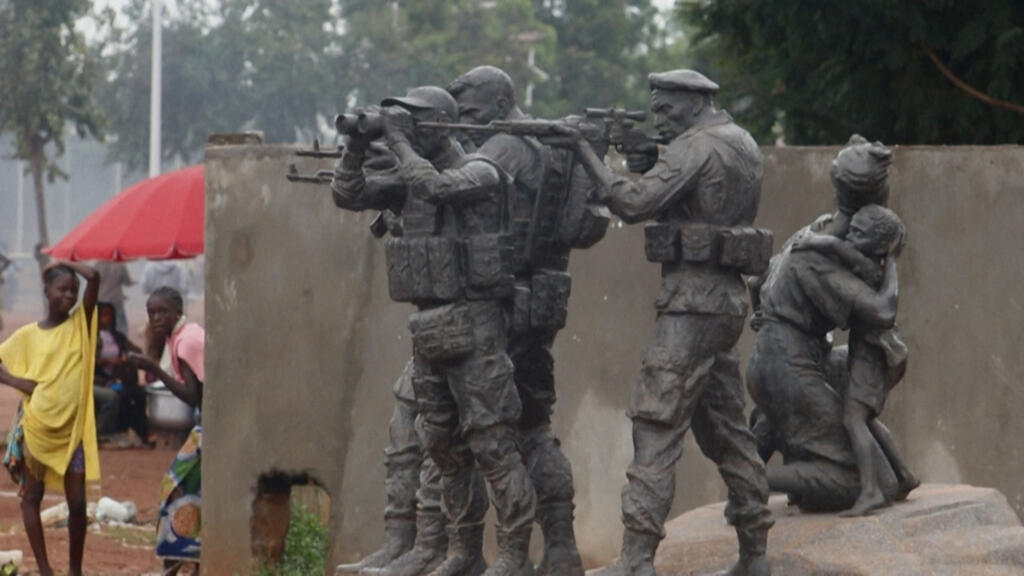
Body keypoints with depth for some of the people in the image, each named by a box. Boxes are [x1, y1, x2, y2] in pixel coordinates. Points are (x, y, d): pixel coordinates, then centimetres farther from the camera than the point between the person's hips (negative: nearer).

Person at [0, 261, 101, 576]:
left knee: (77, 502, -1)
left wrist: (64, 264, 2)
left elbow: (94, 277, -11)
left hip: (72, 428, 0)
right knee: (30, 497, 3)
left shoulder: (80, 324, 1)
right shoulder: (27, 335, 1)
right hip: (36, 428, 0)